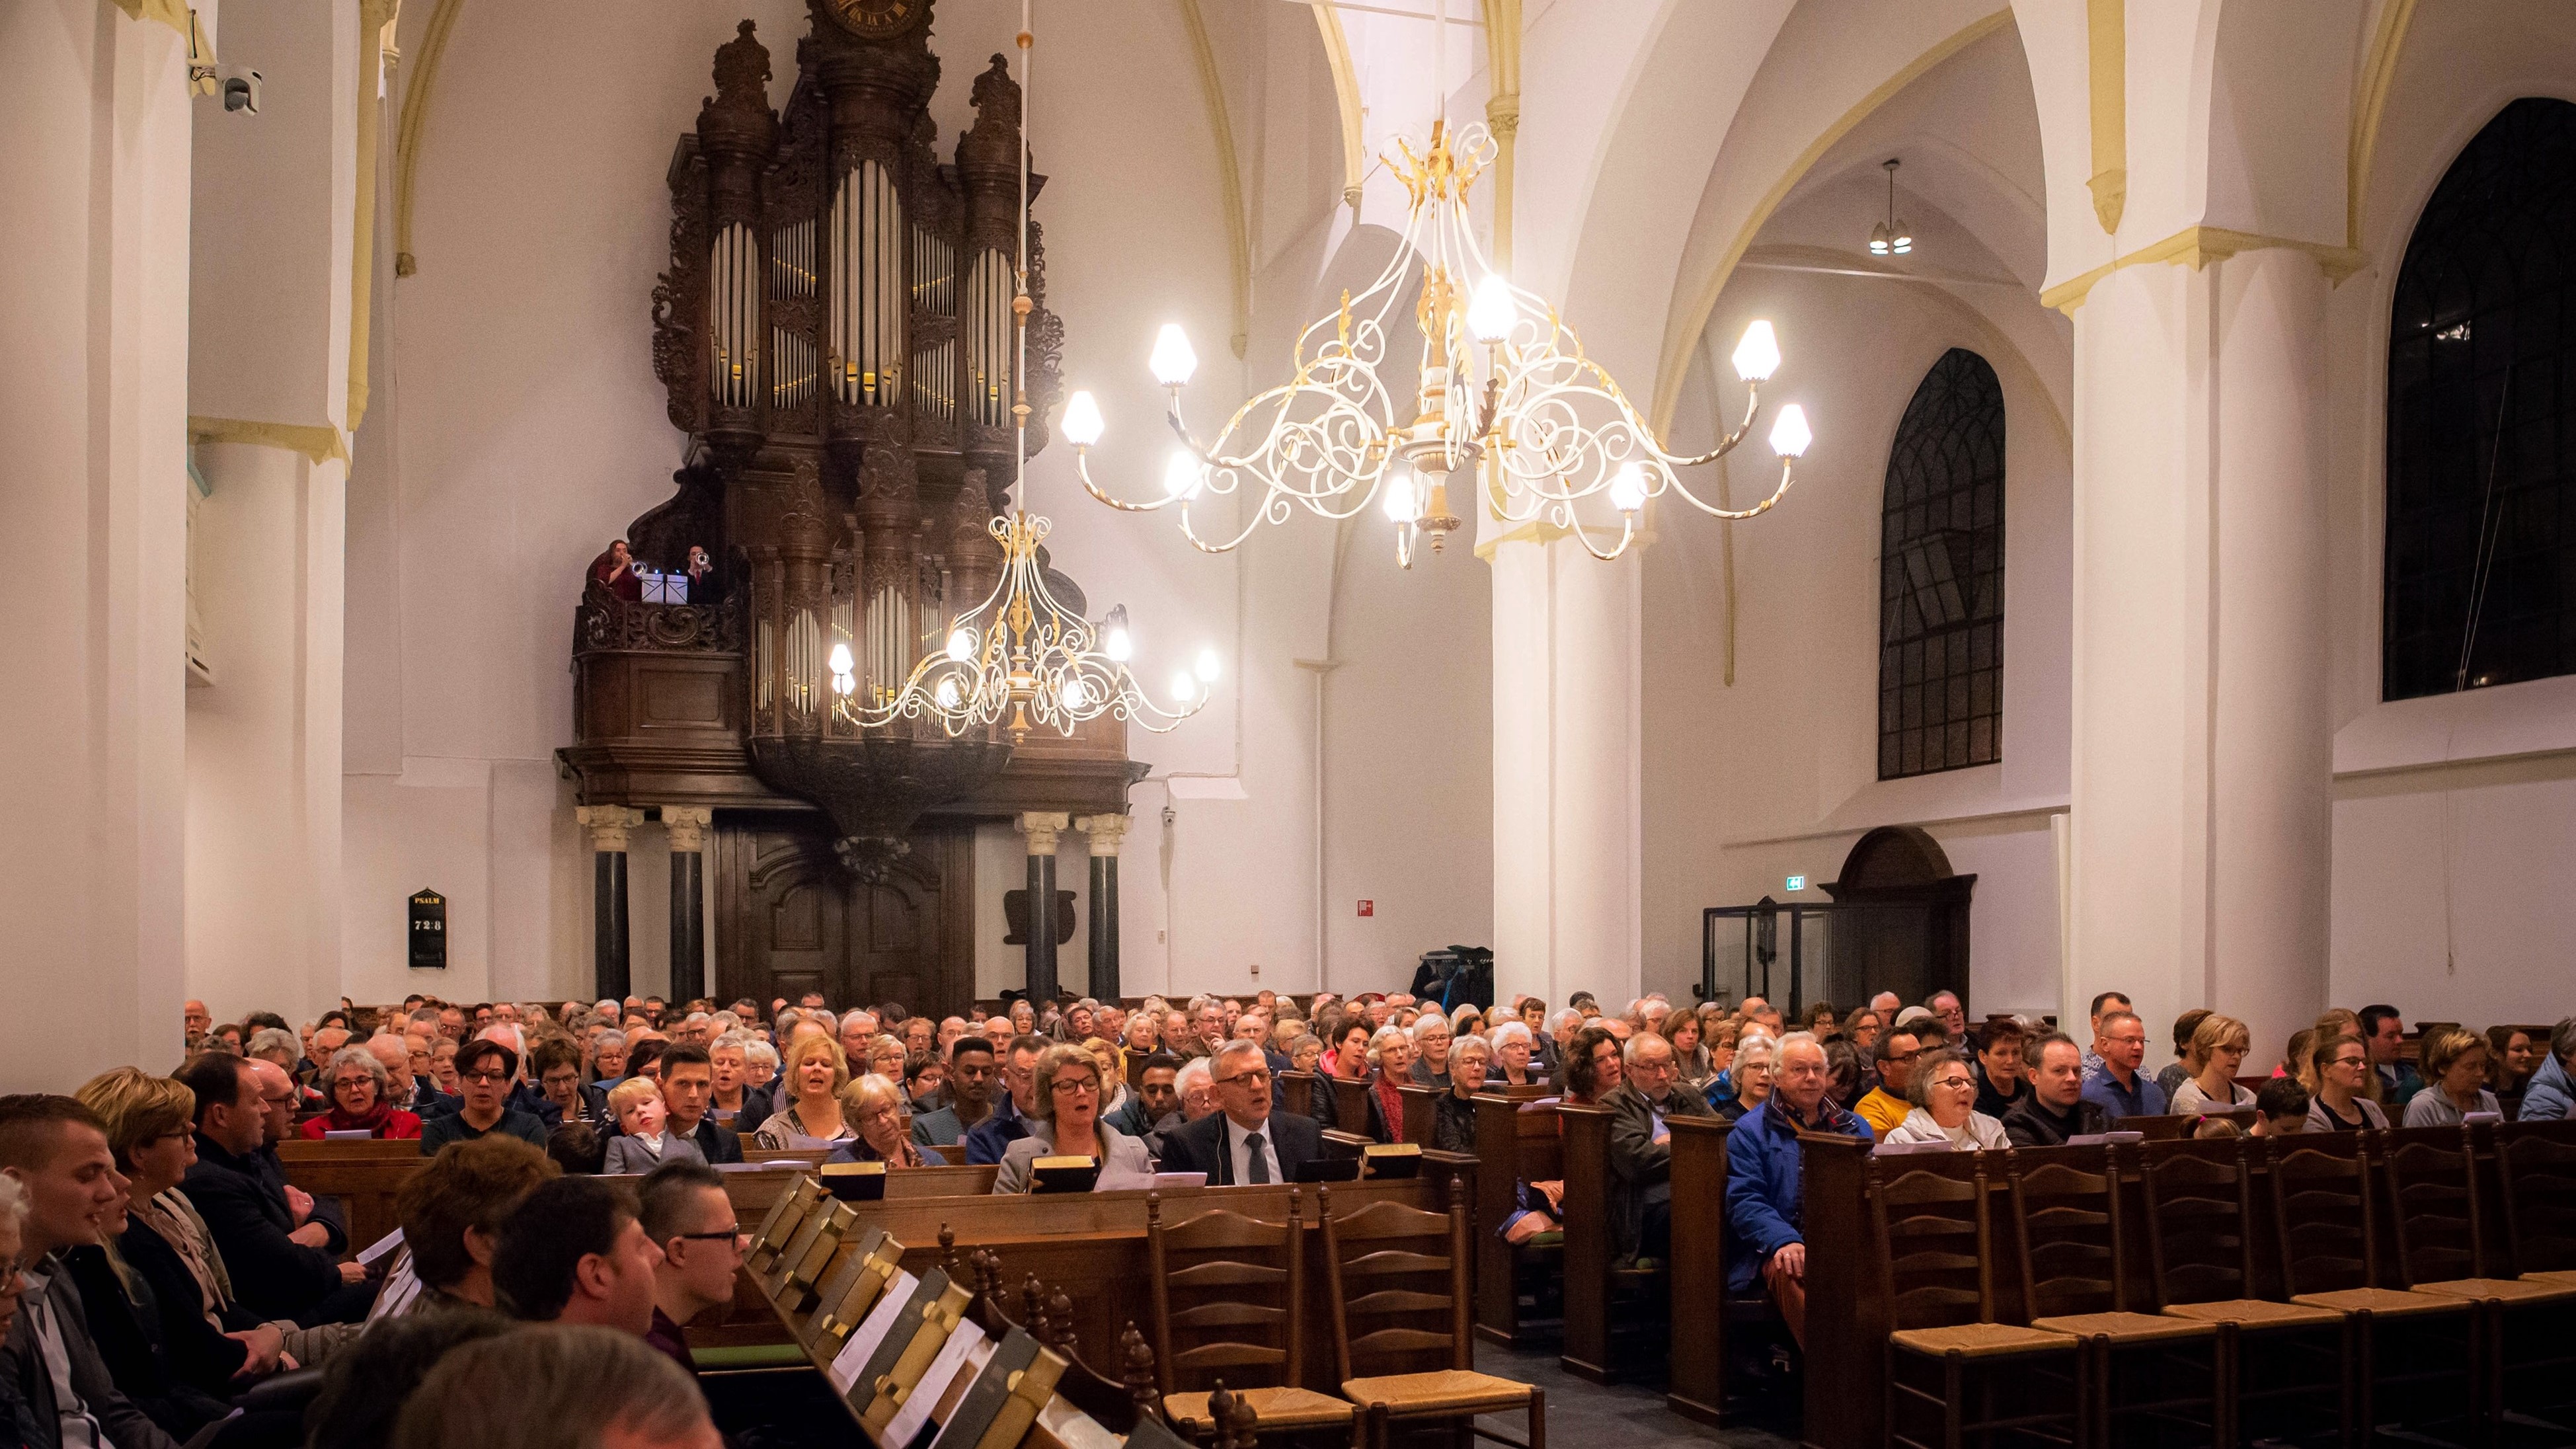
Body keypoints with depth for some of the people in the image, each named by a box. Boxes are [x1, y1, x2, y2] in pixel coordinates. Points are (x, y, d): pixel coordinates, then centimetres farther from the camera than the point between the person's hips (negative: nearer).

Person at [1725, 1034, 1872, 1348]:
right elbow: (1744, 1201, -2)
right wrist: (1784, 1241, -21)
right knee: (1789, 1271, -39)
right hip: (1785, 1251, -3)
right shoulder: (1750, 1131, 10)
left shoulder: (1855, 1128, 25)